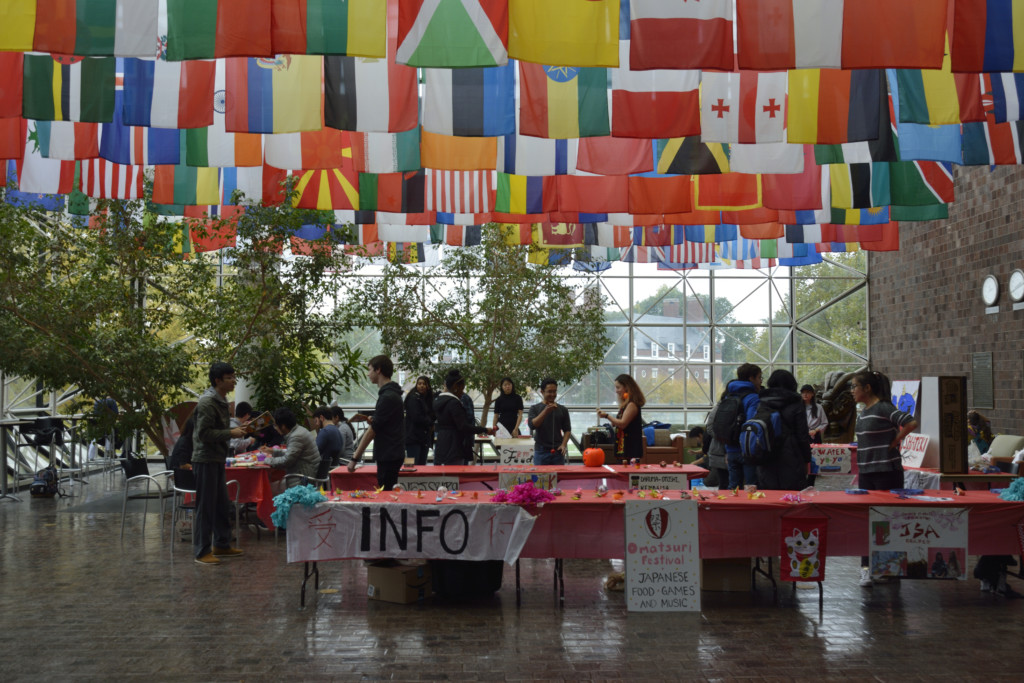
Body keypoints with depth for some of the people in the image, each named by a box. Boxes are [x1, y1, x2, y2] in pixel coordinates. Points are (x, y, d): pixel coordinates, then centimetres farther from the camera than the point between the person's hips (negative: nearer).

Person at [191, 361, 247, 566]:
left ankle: (222, 545, 26)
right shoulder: (207, 402, -17)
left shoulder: (221, 400, 14)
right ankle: (202, 551, 2)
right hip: (205, 460, -10)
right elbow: (204, 434, -22)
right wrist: (231, 433, -20)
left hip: (217, 459, 10)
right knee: (206, 506, -4)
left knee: (222, 505, 15)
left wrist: (235, 430, 7)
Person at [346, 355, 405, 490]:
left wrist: (355, 458, -16)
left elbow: (372, 430, -18)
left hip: (389, 456, -10)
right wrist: (372, 421, 4)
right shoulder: (391, 393, 14)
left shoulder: (388, 397, -18)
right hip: (391, 455, 10)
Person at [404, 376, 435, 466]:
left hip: (424, 438, 8)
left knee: (422, 464, 7)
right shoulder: (413, 398, -8)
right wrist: (431, 424, -4)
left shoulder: (428, 399, 16)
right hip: (413, 438, -8)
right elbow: (416, 418, -16)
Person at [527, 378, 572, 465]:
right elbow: (532, 425, -11)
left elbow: (567, 430, 10)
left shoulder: (562, 409, 9)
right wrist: (546, 411, -20)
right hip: (541, 451, -1)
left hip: (558, 452, 2)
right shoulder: (535, 408, 4)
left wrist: (564, 444, -7)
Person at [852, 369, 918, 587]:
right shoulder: (862, 412, 13)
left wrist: (894, 442, -13)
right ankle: (867, 568, 13)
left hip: (887, 472, -8)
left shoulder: (883, 408, -13)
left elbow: (911, 423, -23)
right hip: (867, 473, 8)